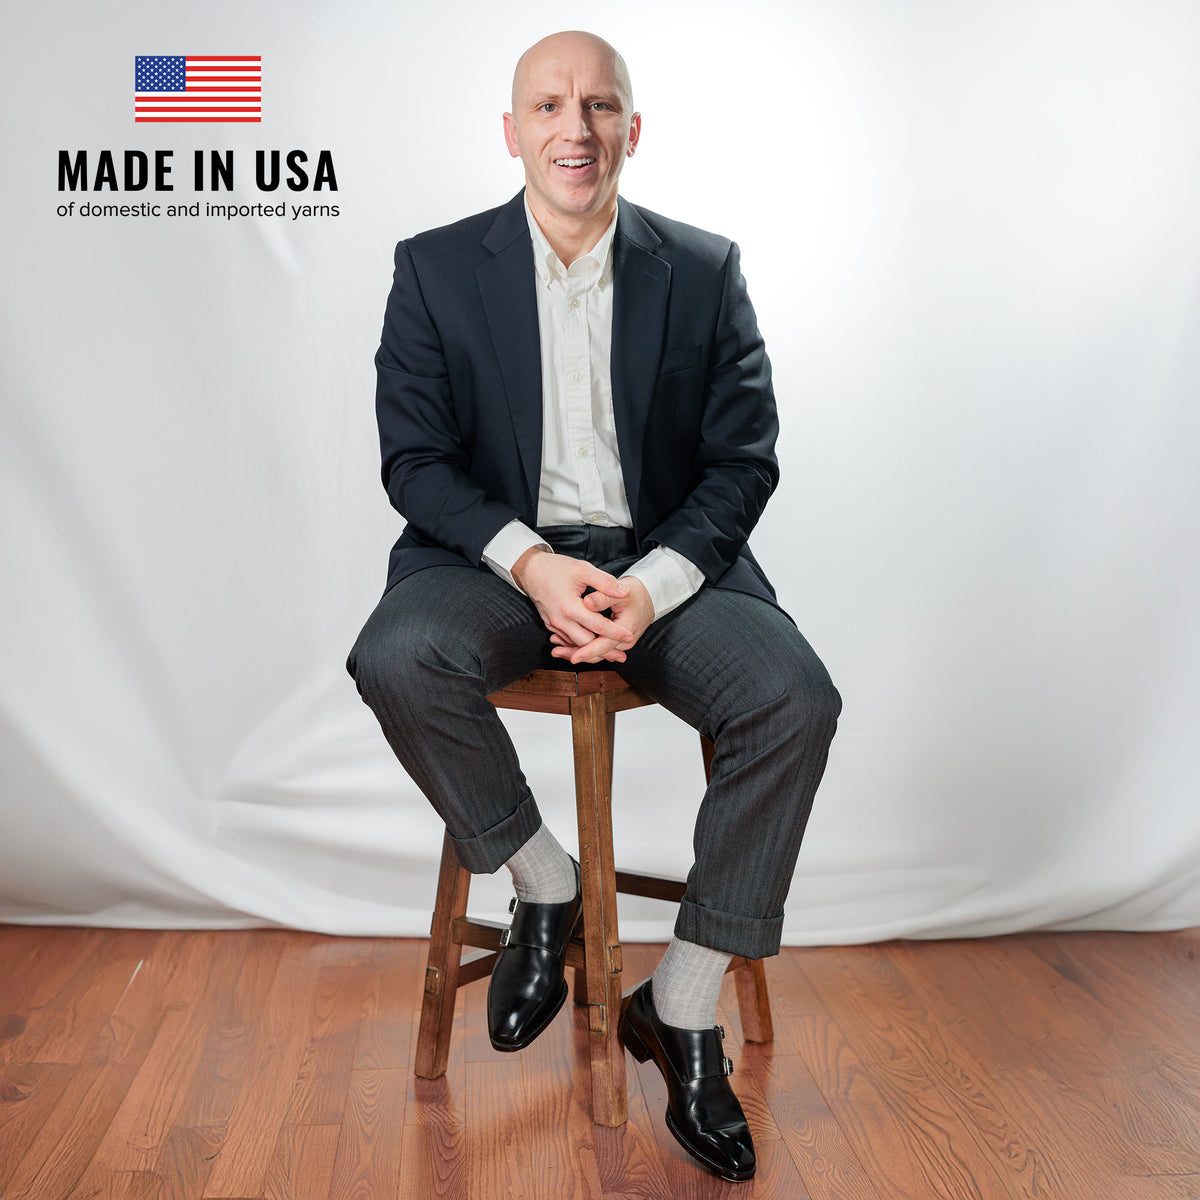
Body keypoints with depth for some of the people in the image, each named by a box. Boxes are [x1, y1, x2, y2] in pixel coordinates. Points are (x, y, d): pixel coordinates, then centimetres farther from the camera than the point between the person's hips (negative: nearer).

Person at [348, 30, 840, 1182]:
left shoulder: (705, 271, 5)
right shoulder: (436, 269, 3)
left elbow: (743, 461, 2)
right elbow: (414, 459, -1)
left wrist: (653, 585, -16)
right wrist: (531, 565, -19)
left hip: (666, 559, 1)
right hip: (498, 555, 0)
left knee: (795, 698, -25)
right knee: (396, 659, -31)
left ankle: (681, 1005, -6)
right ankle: (543, 884, -3)